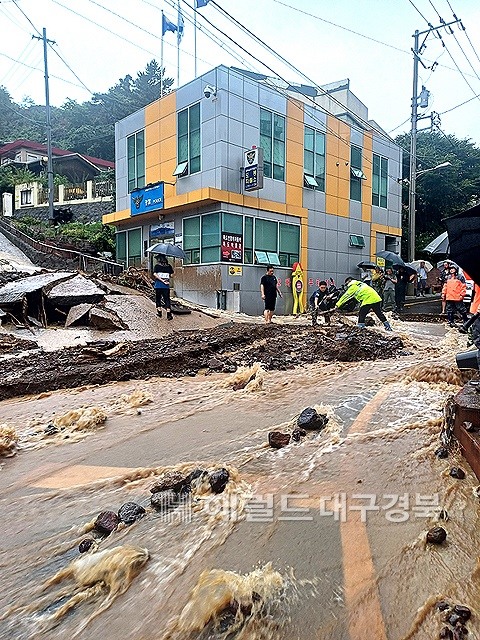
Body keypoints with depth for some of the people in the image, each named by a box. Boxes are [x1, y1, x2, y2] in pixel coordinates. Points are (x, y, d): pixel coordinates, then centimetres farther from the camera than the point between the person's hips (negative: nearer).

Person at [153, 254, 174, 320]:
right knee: (167, 299, 2)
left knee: (158, 299, 15)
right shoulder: (169, 266, 4)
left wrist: (162, 280, -15)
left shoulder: (157, 266, -1)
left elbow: (155, 274, -15)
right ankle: (169, 314, -7)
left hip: (158, 285, -1)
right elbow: (172, 274, 3)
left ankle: (159, 312, 18)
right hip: (166, 286, 1)